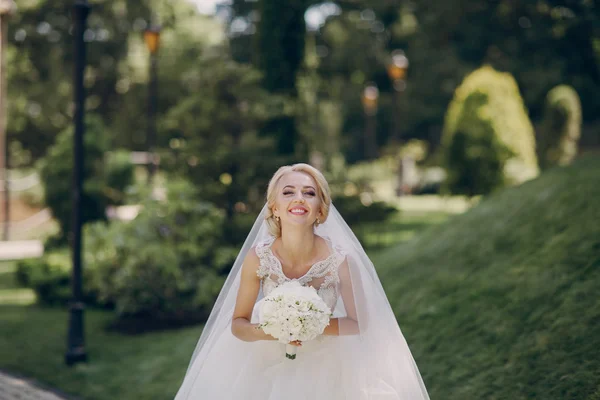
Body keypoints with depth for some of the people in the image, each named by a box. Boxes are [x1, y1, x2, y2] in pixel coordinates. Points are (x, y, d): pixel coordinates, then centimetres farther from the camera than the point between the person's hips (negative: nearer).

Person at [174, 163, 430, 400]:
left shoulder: (342, 260, -20)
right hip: (269, 369, 1)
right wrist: (264, 331, -27)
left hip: (326, 372, -1)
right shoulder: (258, 257, -17)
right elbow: (237, 324, -8)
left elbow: (359, 323, -9)